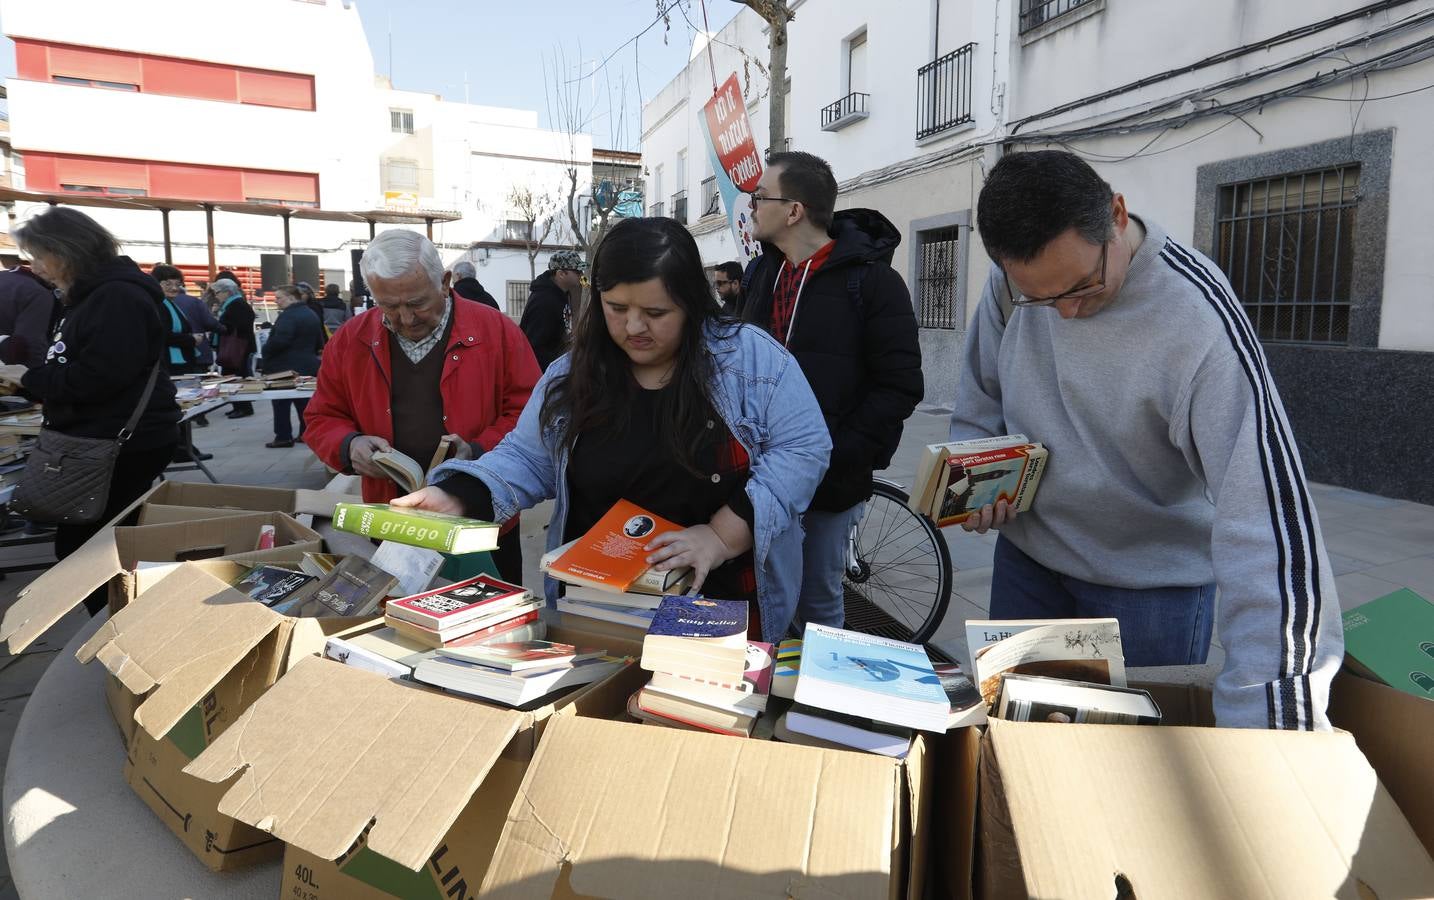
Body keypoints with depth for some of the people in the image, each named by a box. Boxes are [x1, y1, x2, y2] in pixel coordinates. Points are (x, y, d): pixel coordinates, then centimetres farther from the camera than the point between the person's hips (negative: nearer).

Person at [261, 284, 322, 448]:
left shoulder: (288, 315, -17)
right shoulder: (311, 314, 13)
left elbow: (279, 341, -26)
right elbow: (317, 342, 19)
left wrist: (265, 351, -11)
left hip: (286, 367, -8)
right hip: (308, 365, 8)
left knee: (281, 402, 0)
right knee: (304, 401, 12)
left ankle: (283, 436, 1)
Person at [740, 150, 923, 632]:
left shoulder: (872, 280, -10)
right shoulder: (763, 271, 10)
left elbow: (900, 386, -14)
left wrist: (835, 457, -19)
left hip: (831, 481, -5)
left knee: (819, 604, 9)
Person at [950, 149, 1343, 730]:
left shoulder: (1198, 318, -28)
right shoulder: (1011, 283, -12)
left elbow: (1267, 513, -34)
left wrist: (1267, 722, -39)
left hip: (1152, 585, -4)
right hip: (1025, 556, 5)